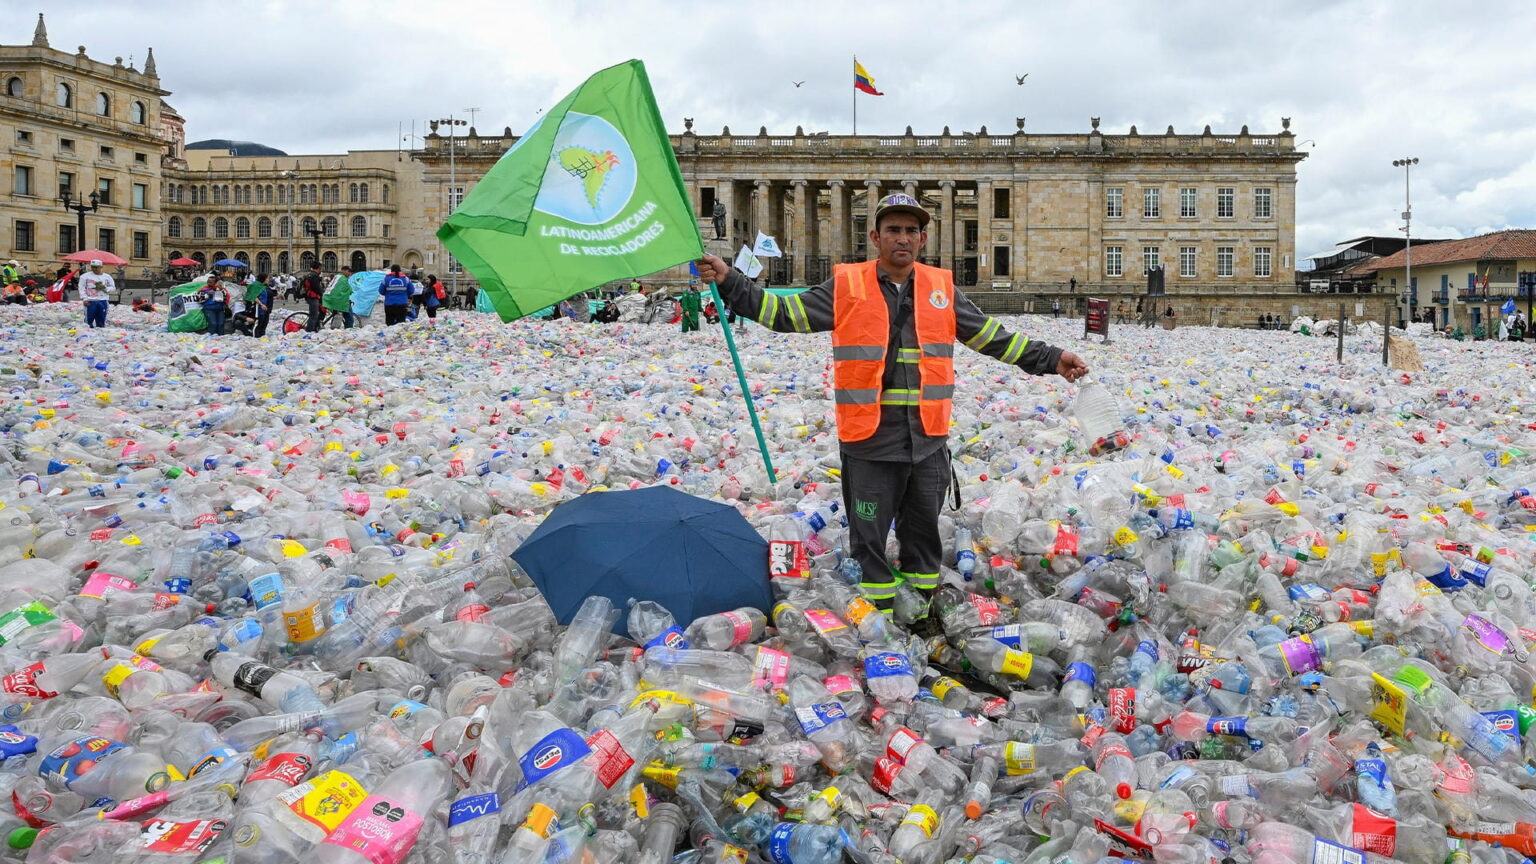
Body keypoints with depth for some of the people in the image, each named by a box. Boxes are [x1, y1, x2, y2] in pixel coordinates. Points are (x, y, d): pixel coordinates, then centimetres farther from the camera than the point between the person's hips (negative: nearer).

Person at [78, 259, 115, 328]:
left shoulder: (107, 277, 11)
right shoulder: (85, 276, 6)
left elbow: (113, 288, 12)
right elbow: (82, 288, 2)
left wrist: (105, 288, -7)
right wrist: (84, 299, -9)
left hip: (102, 302, 2)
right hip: (90, 302, -2)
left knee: (101, 323, 6)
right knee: (88, 321, -3)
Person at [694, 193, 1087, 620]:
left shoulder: (941, 288, 8)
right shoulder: (846, 286, -1)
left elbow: (992, 337, 14)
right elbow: (784, 313, -1)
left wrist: (1050, 359, 13)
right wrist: (729, 282, -9)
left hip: (928, 440, 3)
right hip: (870, 441, -3)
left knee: (923, 533, 16)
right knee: (870, 538, 6)